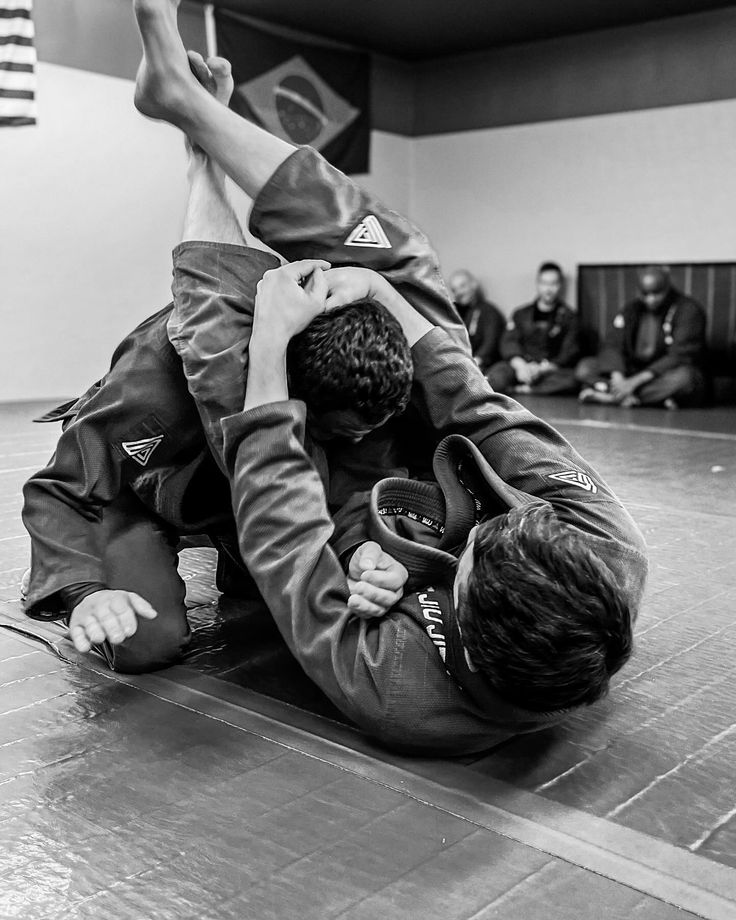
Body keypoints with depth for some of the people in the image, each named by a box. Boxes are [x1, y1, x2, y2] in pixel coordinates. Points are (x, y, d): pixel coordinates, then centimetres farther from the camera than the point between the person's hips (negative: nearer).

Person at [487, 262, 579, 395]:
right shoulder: (521, 314, 19)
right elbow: (508, 343, 5)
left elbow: (570, 353, 2)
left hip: (551, 368, 0)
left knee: (571, 379, -37)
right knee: (495, 376, -32)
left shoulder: (569, 317, 13)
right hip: (520, 366, 1)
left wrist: (542, 368, -15)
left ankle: (523, 390, -32)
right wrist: (520, 365, -18)